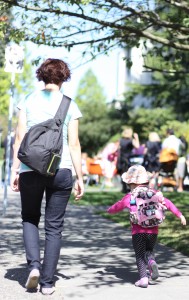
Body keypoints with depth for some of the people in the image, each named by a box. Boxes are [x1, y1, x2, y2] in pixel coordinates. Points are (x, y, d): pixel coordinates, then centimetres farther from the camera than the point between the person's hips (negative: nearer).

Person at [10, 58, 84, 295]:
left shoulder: (28, 101, 3)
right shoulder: (69, 105, 2)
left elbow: (20, 138, -1)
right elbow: (74, 144, 0)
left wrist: (15, 170, 3)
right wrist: (79, 177, 4)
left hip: (30, 169, 0)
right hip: (61, 170, 0)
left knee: (29, 218, 20)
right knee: (54, 226, 8)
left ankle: (34, 265, -1)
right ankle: (47, 282, 9)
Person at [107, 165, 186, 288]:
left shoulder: (129, 197, 3)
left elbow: (116, 207, 18)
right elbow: (167, 203, 1)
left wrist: (109, 210, 40)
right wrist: (180, 215, 2)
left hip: (138, 231, -2)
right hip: (153, 231, 2)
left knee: (140, 255, 6)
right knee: (149, 250, 21)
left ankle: (143, 278, -6)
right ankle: (152, 262, -10)